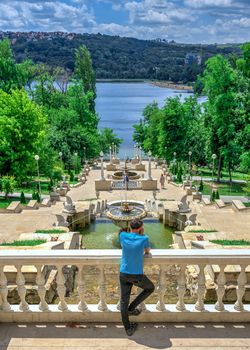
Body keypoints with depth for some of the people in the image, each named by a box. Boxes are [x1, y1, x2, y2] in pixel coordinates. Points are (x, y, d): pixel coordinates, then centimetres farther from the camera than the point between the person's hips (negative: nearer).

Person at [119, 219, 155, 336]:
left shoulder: (122, 236, -2)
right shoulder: (144, 239, -9)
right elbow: (147, 251, 11)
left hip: (124, 274, 3)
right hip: (137, 275, -3)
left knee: (124, 301, 14)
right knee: (150, 288, 25)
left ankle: (128, 329, 22)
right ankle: (131, 308, 19)